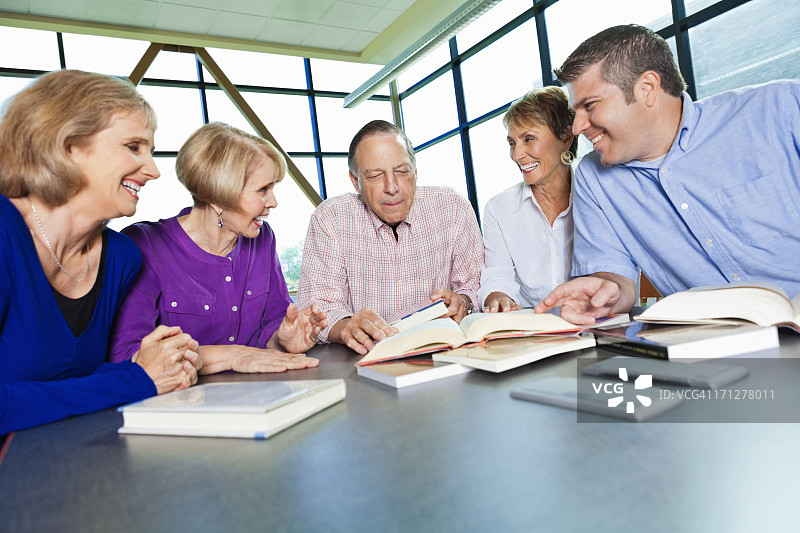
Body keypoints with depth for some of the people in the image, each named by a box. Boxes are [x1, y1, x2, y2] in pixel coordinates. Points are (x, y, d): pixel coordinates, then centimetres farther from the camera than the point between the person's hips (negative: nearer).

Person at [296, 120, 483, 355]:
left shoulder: (454, 209, -2)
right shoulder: (329, 219, -5)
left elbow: (476, 286, 3)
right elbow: (317, 306, -9)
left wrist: (461, 302, -20)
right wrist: (346, 327, -31)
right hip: (362, 362, -3)